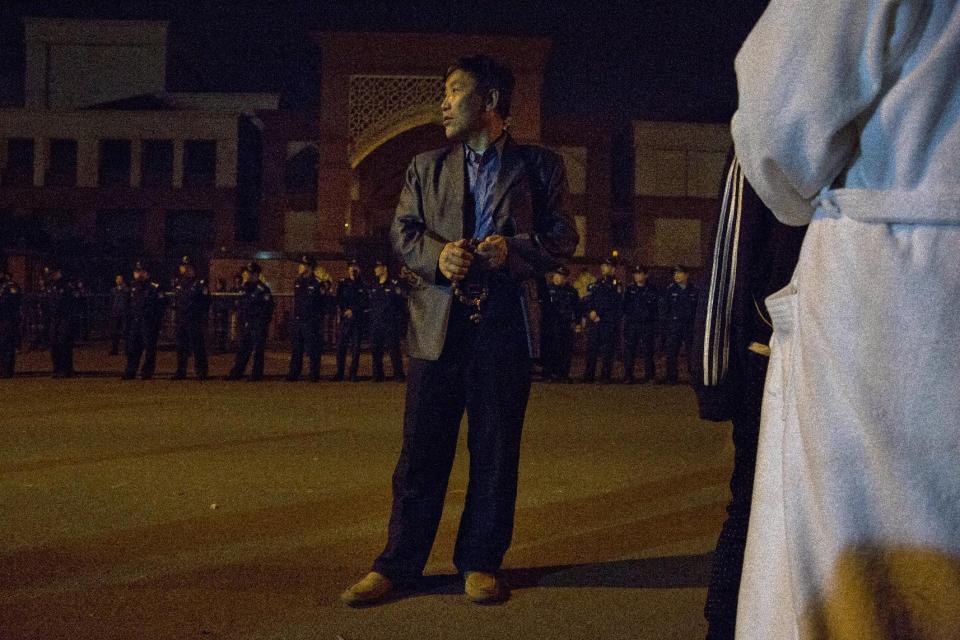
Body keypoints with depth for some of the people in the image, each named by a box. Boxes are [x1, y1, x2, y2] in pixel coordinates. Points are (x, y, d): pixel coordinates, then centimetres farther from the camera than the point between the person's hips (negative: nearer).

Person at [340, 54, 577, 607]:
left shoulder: (540, 165, 9)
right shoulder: (426, 167, 17)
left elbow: (563, 236, 4)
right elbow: (403, 230, 10)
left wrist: (513, 249, -14)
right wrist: (437, 255, -10)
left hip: (506, 319, -1)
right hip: (439, 319, 2)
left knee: (495, 448, 5)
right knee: (422, 448, 4)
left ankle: (481, 562, 19)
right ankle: (398, 563, 15)